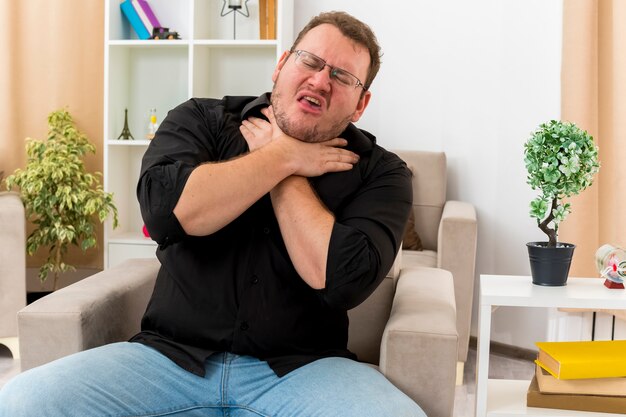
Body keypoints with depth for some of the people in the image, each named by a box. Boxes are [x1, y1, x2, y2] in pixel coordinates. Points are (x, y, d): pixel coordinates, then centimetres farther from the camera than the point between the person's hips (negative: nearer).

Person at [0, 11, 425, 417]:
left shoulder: (380, 172, 1)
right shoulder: (202, 120, 6)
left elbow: (341, 279, -16)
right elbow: (166, 209, -15)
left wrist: (280, 163, -8)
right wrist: (286, 157, -9)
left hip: (301, 369, 0)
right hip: (174, 356, 1)